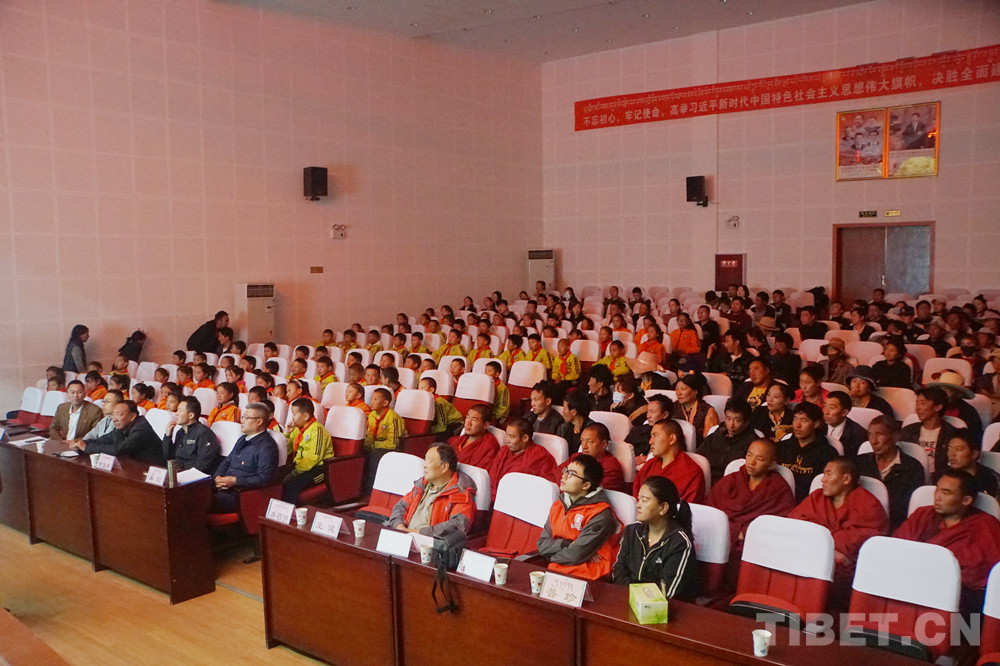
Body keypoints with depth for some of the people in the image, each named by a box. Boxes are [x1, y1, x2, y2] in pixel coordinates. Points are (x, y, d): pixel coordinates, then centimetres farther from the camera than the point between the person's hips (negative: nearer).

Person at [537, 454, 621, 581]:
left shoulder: (601, 516, -12)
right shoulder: (558, 505, 12)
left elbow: (575, 556, -16)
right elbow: (542, 545, 7)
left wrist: (551, 556, 1)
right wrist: (568, 545, -10)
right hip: (554, 571, 6)